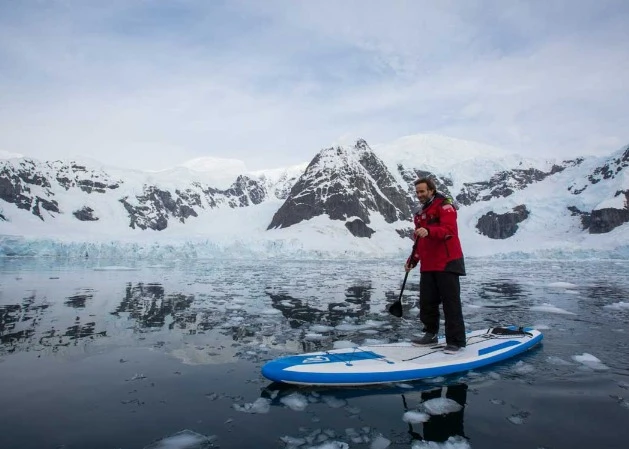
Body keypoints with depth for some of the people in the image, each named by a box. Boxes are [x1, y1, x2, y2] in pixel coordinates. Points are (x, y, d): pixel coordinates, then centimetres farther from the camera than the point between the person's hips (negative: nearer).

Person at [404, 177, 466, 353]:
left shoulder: (444, 206, -5)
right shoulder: (420, 214, 19)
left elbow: (449, 230, -22)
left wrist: (429, 231, -37)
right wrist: (413, 259, 15)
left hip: (447, 263, -8)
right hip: (427, 266, 8)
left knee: (451, 303, -3)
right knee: (427, 302, 11)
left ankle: (456, 341, 3)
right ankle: (431, 334, 26)